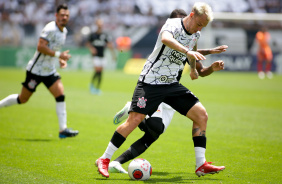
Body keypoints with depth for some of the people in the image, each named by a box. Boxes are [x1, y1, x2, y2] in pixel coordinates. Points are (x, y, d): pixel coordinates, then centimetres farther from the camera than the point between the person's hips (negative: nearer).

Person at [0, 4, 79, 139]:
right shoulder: (50, 29, -19)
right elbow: (40, 47, -27)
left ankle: (63, 129, -11)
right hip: (36, 70, -7)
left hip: (50, 71, 7)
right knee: (22, 99, 2)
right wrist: (58, 54, -27)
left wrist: (60, 60, 8)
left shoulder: (64, 31, 9)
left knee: (60, 95, -9)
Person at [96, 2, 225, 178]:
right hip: (151, 81, -7)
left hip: (173, 84, 7)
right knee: (135, 119, -17)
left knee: (201, 115, -4)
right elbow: (165, 39, -42)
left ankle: (201, 165, 1)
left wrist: (193, 69, 43)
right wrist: (188, 51, -53)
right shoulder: (173, 25, -17)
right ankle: (104, 160, -3)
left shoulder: (196, 34, 7)